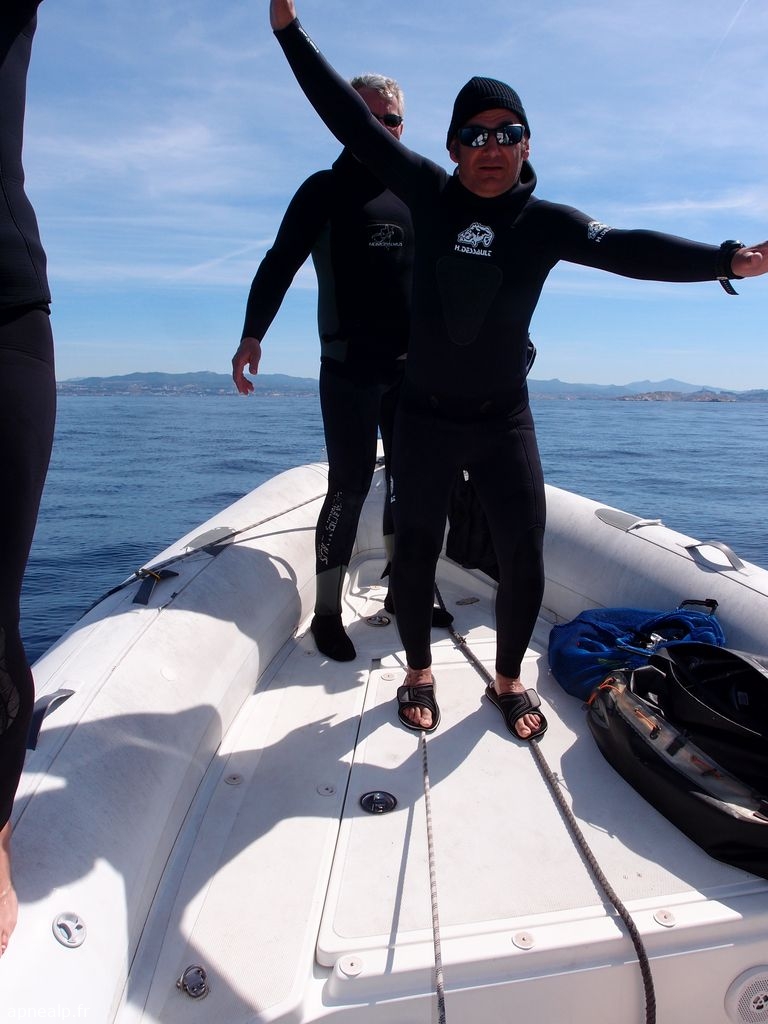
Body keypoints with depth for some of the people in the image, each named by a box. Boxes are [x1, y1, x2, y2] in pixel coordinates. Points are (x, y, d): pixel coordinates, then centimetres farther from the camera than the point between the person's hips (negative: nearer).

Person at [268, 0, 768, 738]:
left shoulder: (546, 223, -6)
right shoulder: (428, 193, -3)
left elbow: (628, 251, -20)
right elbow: (350, 122, 0)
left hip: (503, 420, 0)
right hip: (424, 416, 0)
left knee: (523, 560, -1)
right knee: (415, 551, 9)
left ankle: (508, 680, 25)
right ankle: (419, 673, 32)